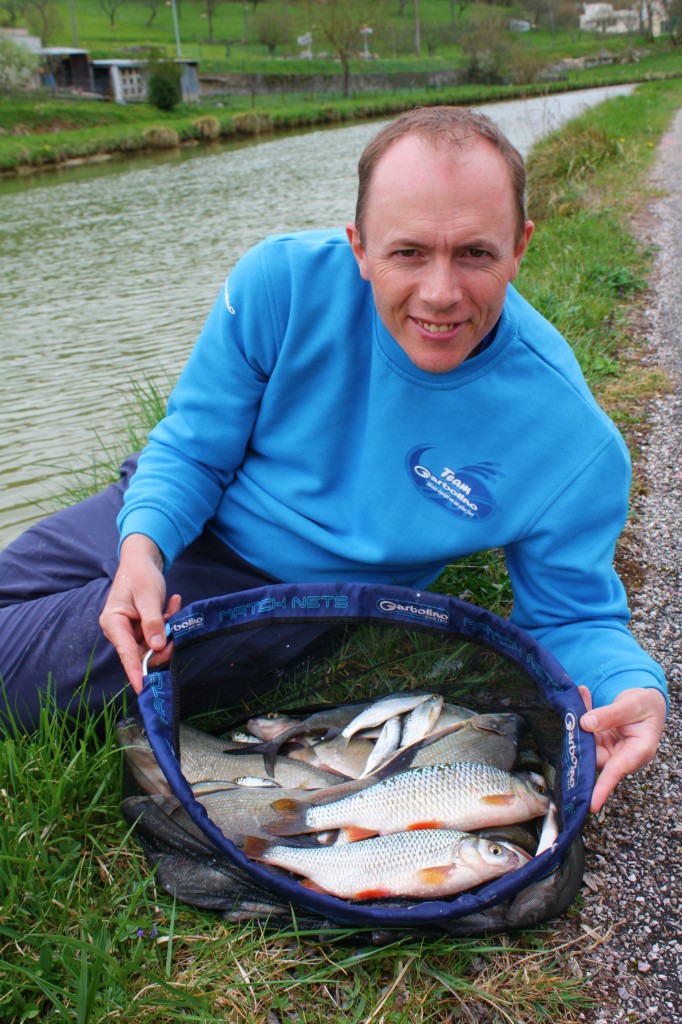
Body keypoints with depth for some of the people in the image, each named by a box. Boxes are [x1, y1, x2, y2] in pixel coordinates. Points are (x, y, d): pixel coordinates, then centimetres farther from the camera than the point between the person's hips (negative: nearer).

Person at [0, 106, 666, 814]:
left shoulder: (575, 447, -26)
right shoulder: (286, 281, -23)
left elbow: (570, 614, -12)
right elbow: (194, 445, -12)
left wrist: (633, 687, -33)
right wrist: (144, 542, -30)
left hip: (280, 589, -2)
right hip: (177, 516, 3)